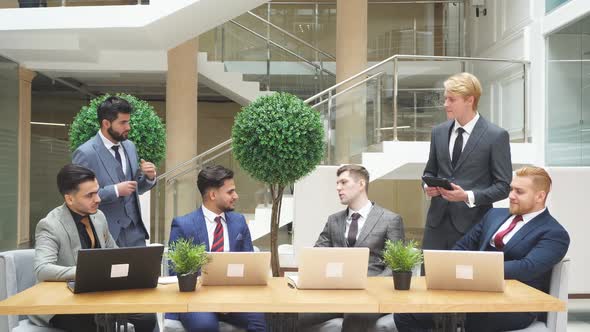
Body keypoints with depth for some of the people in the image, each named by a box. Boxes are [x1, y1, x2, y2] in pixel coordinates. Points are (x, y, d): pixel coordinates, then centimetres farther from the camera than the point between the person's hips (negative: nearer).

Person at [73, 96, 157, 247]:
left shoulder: (130, 147, 10)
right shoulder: (85, 153, -11)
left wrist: (149, 178, -2)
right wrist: (115, 191, -20)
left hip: (135, 231, 6)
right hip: (106, 234, -6)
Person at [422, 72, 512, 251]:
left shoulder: (496, 136, -5)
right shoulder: (439, 132, 10)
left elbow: (503, 186, -5)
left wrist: (468, 196, -18)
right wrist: (428, 185, -2)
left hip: (471, 224, -4)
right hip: (437, 221, 4)